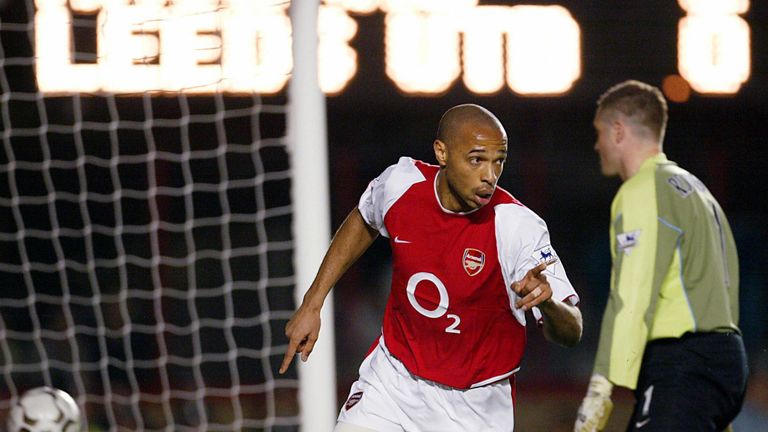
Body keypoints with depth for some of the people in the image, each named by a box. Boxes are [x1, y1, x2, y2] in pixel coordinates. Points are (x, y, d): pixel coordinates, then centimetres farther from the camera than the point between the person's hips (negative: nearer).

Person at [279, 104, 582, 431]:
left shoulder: (518, 227, -24)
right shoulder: (401, 183, -13)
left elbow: (571, 333, -25)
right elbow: (363, 222, 13)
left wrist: (546, 302, -48)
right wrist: (312, 304, 13)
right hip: (394, 378, 2)